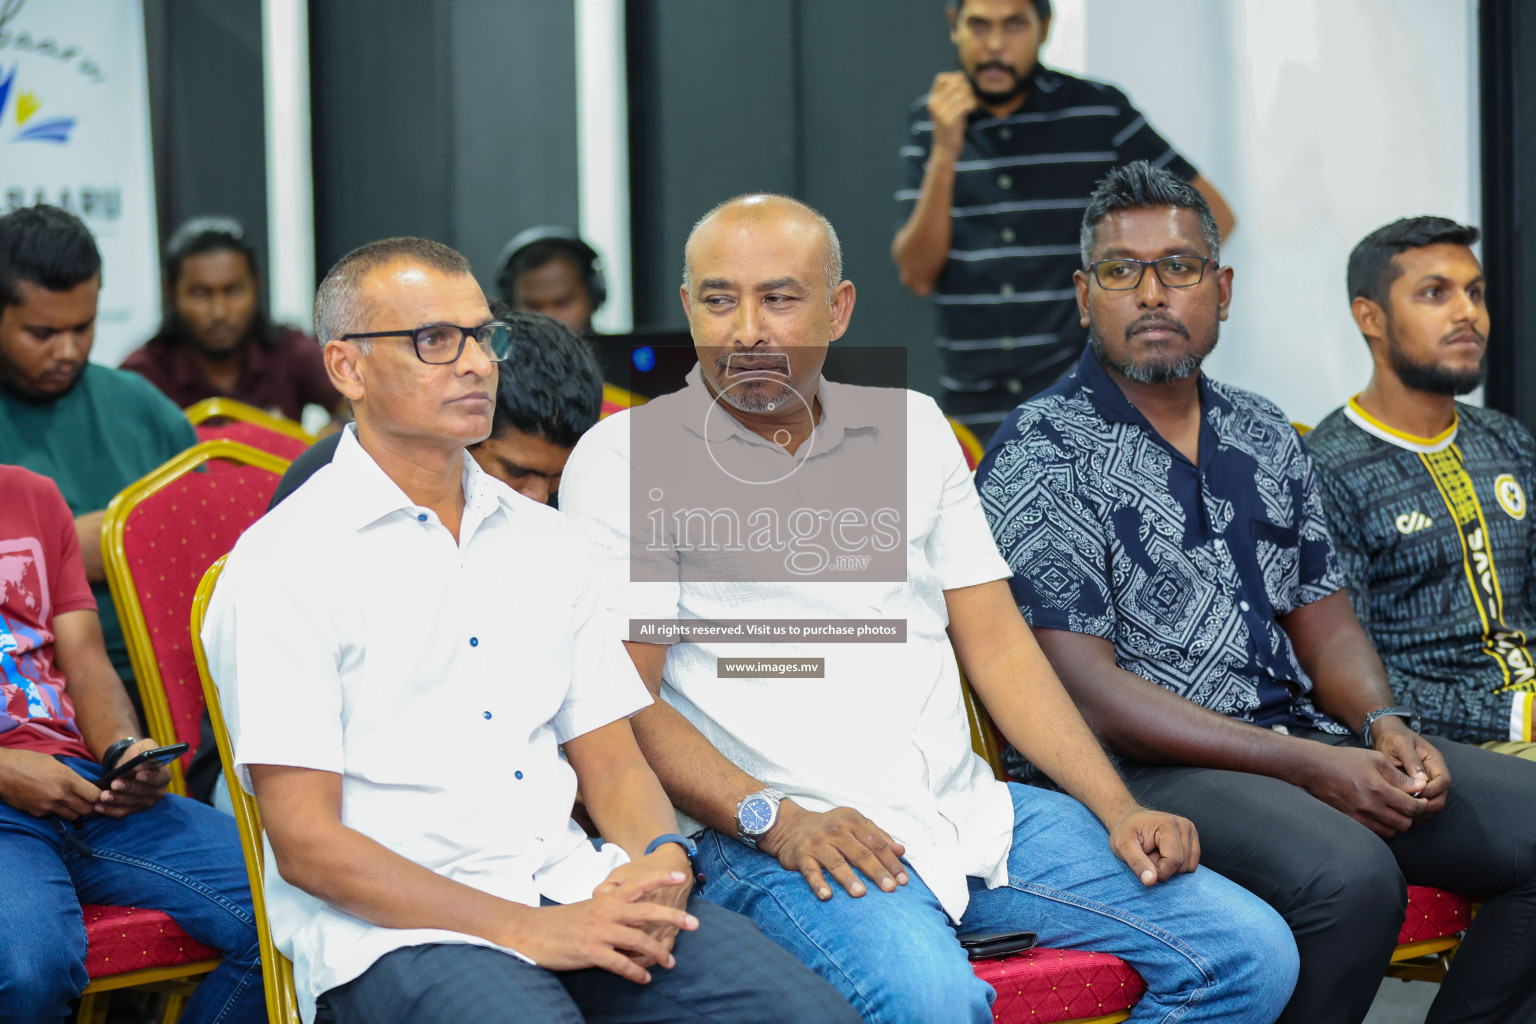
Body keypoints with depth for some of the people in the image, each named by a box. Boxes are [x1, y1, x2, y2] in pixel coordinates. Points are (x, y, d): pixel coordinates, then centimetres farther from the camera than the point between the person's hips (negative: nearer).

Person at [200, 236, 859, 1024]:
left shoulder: (542, 539, 18)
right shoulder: (284, 562, -3)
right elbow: (306, 843, -9)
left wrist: (661, 862, -6)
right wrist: (529, 930, -16)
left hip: (574, 897, 5)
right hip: (391, 931, -5)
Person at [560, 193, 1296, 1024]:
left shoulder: (911, 427, 17)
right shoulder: (623, 458, 2)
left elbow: (997, 644, 15)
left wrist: (1118, 810, 4)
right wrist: (777, 820, -19)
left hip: (972, 812, 6)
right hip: (771, 840, -6)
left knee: (1249, 953, -6)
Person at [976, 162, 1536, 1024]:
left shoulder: (1266, 436, 16)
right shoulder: (1039, 457, -7)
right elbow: (1084, 688, -14)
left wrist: (1384, 725, -6)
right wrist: (1308, 767, -18)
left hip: (1300, 740, 7)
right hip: (1134, 764, -7)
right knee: (1349, 876, -33)